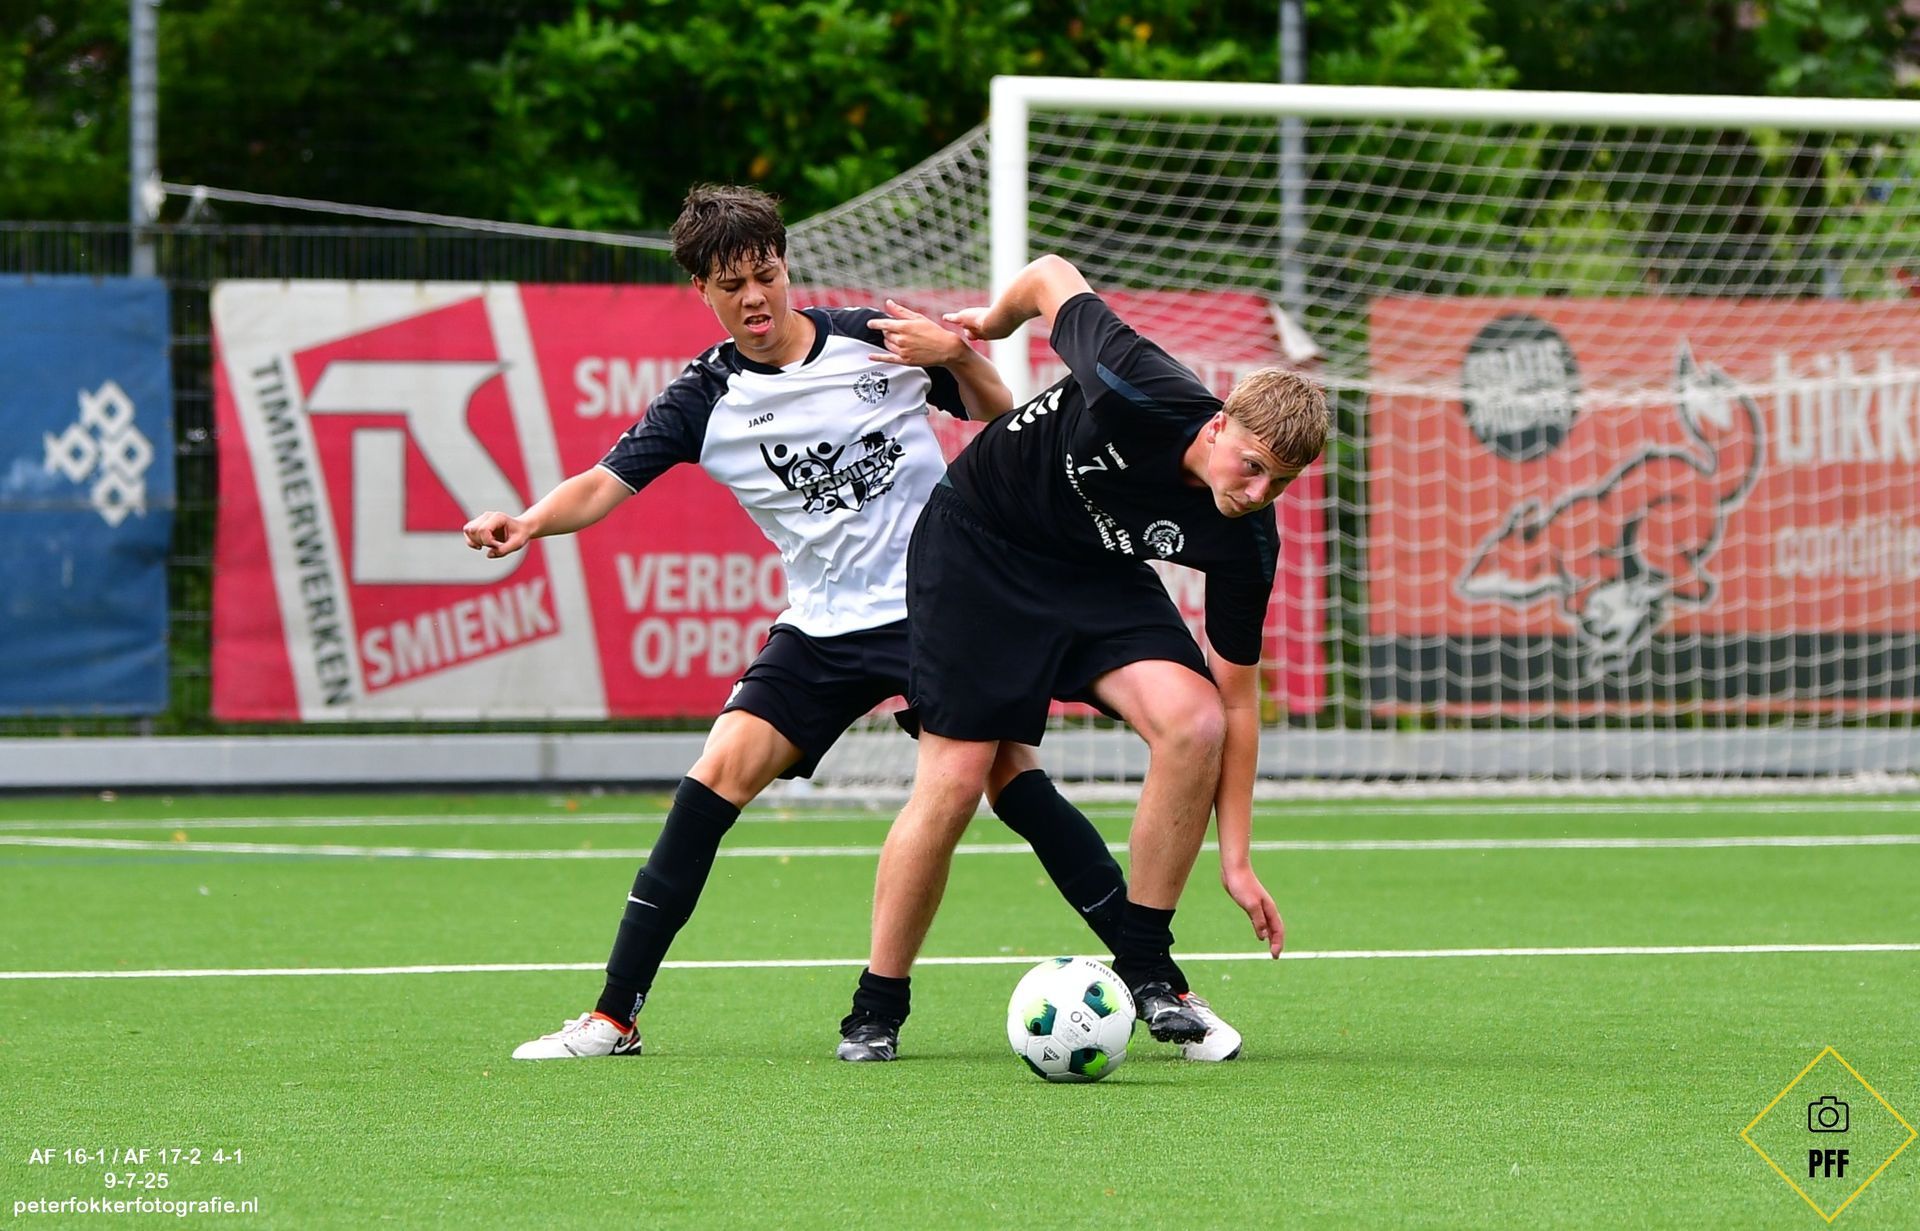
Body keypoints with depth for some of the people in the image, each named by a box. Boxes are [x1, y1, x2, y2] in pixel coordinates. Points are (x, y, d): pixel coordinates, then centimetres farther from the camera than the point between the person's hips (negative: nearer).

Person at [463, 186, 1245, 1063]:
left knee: (1013, 781, -11)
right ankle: (614, 1017, -6)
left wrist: (957, 354, -14)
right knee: (718, 773, -11)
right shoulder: (706, 398, -2)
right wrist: (529, 522, -30)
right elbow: (607, 482, -9)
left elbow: (1002, 418, 7)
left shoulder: (877, 341, -3)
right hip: (822, 624, 1)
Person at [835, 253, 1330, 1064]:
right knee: (955, 781, -11)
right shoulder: (1144, 399, -34)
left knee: (1192, 719, -21)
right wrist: (993, 323, 5)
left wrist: (1235, 858, -10)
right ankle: (876, 1011, 7)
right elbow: (1050, 277, -17)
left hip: (1096, 574, 4)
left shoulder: (1246, 542, -19)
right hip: (976, 539, -4)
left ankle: (1144, 965, -4)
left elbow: (1236, 697, -9)